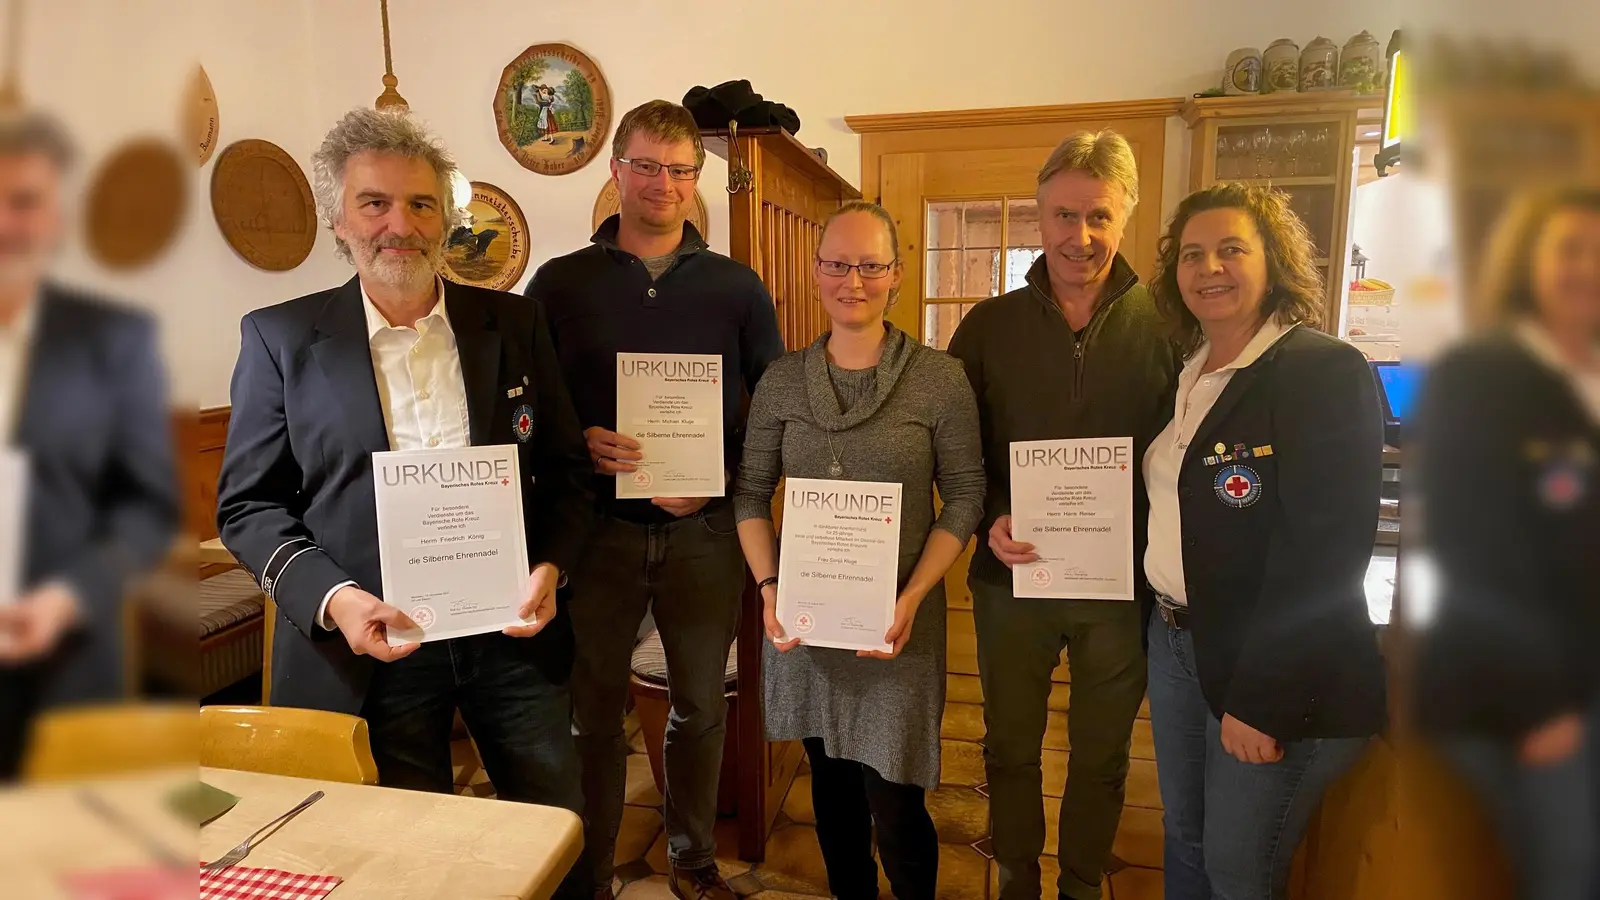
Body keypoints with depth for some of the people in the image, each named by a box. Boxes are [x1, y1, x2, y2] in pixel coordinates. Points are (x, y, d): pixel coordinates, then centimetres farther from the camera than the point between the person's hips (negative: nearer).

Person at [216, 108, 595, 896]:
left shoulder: (515, 324, 4)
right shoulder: (280, 336, -1)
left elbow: (565, 466, 7)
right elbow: (248, 503, -1)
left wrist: (551, 566, -9)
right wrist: (331, 595, -17)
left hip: (512, 628, 2)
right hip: (371, 642, -1)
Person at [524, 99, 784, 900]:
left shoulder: (736, 287, 3)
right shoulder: (561, 282, 1)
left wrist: (722, 479, -10)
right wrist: (580, 442, -17)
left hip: (704, 531, 1)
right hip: (599, 527, -1)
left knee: (700, 703, 13)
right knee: (594, 707, 9)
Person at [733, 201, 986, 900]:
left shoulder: (940, 378, -6)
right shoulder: (782, 380, 2)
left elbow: (964, 498, -5)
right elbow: (751, 493, 6)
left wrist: (911, 598, -14)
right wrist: (769, 588, -7)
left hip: (897, 619, -3)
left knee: (895, 806, 1)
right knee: (831, 786, 18)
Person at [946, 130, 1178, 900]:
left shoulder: (1165, 326, -4)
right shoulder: (989, 325, -2)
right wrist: (988, 520, -15)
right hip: (1012, 579, 1)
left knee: (1102, 756, 18)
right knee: (1009, 749, 16)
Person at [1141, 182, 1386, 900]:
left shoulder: (1326, 372, -15)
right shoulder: (1184, 375, 8)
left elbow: (1324, 550, -21)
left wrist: (1260, 700, -20)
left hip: (1284, 675, -7)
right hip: (1174, 639, 7)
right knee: (1183, 842, 20)